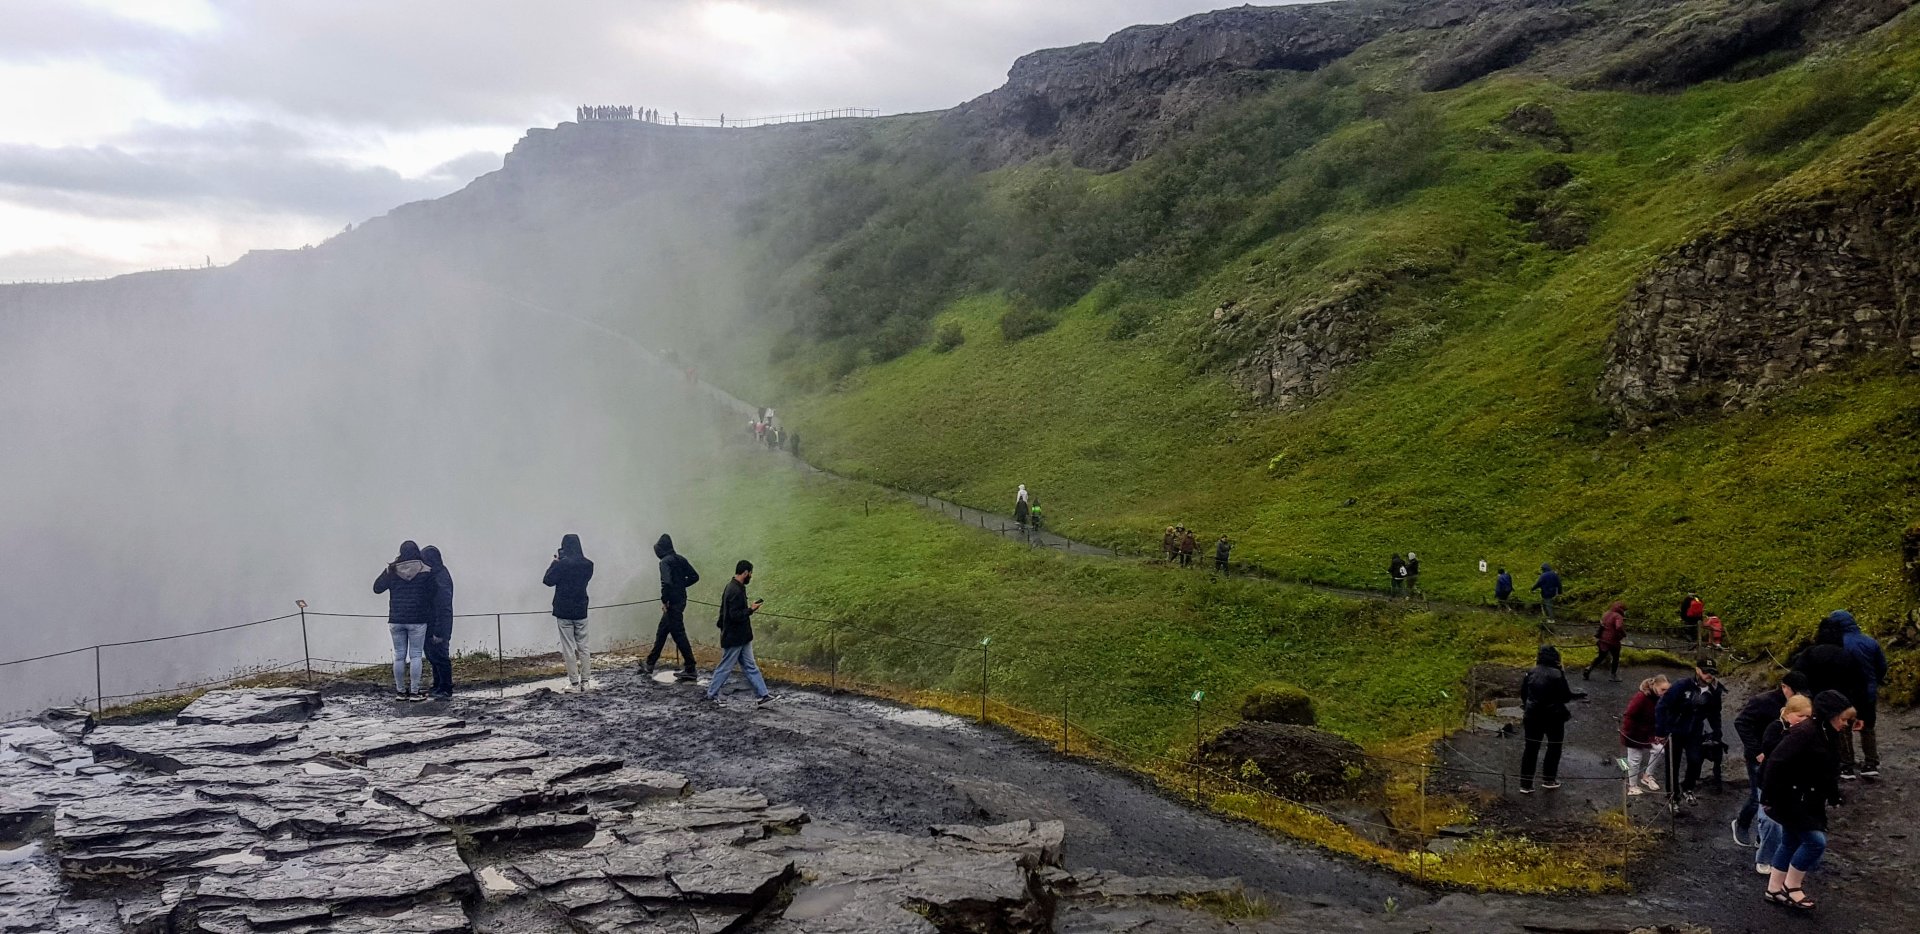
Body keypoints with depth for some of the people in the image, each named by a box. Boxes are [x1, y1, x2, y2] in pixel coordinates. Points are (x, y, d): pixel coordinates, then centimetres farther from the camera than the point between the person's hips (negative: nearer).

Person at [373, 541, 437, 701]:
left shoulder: (392, 570, -1)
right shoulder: (426, 572, -5)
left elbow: (377, 588, 8)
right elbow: (430, 597, -2)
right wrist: (430, 617, 10)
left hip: (396, 620, 2)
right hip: (417, 620, -2)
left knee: (399, 656, 9)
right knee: (415, 656, 2)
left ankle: (401, 691, 14)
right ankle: (414, 692, 1)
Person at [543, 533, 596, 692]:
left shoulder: (562, 564, -16)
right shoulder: (587, 565, -2)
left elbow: (548, 580, -9)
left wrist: (555, 562, -1)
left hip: (564, 612, -4)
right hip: (581, 611, 4)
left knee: (568, 649, 2)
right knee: (583, 647, 11)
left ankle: (574, 683, 3)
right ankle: (585, 681, 8)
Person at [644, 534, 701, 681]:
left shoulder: (665, 562, -15)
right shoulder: (680, 559, 10)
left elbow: (666, 582, -28)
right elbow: (694, 577, 13)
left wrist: (664, 600, -18)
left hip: (672, 603, -9)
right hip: (680, 600, 9)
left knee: (678, 634, -5)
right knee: (661, 633, 17)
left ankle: (690, 670, -2)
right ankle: (649, 666, 25)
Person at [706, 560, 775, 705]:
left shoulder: (733, 587, 9)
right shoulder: (736, 591, -23)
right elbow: (735, 615, -27)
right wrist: (751, 609, -18)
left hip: (741, 638, 10)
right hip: (735, 638, -10)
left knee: (750, 667, 9)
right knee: (725, 667, 4)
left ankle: (762, 694, 11)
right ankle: (711, 694, 17)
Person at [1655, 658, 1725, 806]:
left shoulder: (1714, 692, -4)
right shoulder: (1683, 685, -20)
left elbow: (1714, 715, 11)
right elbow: (1663, 706, -18)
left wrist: (1717, 735, 6)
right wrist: (1660, 731, -20)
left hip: (1695, 734, 3)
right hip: (1675, 731, -3)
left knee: (1695, 760, -13)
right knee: (1673, 766, 4)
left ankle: (1687, 789, 13)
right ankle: (1673, 796, 22)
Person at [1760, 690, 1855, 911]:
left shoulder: (1827, 736, 7)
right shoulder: (1804, 734, -23)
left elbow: (1826, 772, 16)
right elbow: (1776, 762, -26)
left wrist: (1832, 796, 7)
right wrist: (1771, 797, -23)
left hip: (1808, 802, 10)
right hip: (1792, 801, -10)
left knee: (1791, 843, 15)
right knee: (1816, 841, -11)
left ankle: (1774, 889, 26)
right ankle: (1791, 886, 4)